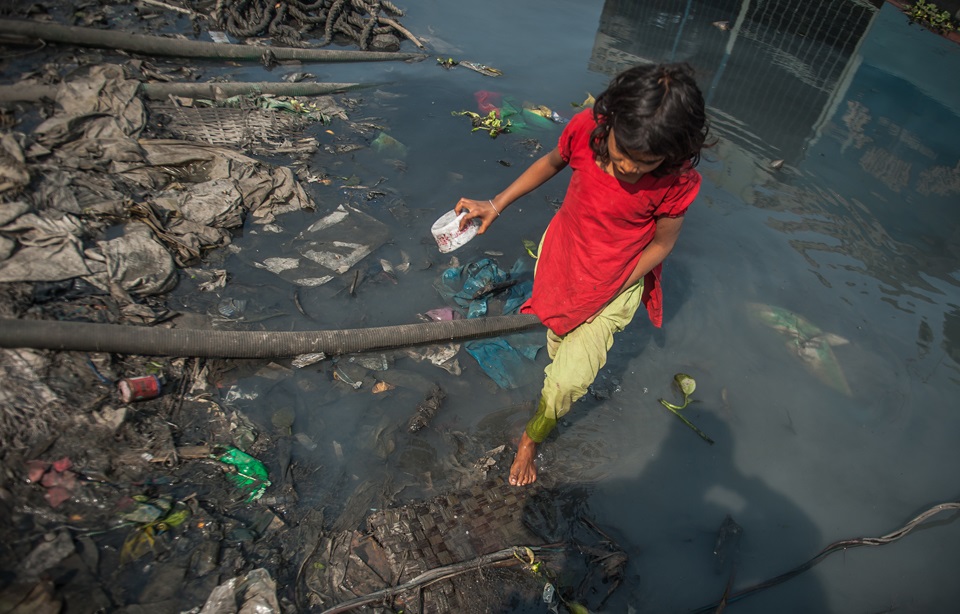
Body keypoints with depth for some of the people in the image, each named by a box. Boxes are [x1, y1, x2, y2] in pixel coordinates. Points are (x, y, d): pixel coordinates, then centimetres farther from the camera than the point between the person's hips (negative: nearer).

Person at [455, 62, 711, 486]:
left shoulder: (677, 181, -27)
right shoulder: (587, 127, -21)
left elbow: (661, 244, -11)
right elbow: (553, 162, 1)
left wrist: (605, 294, -12)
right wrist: (496, 204, -5)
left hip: (616, 281, -3)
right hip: (561, 254, 3)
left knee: (569, 380, -5)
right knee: (557, 344, 21)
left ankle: (532, 437, 25)